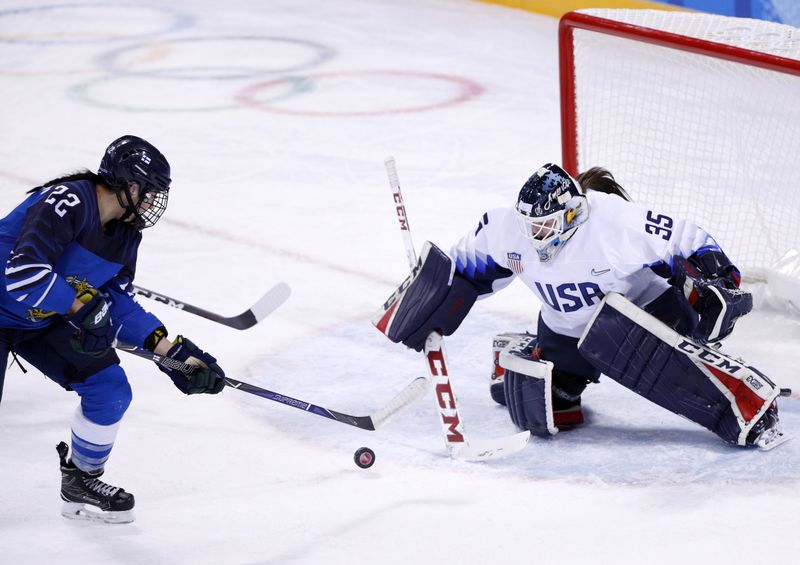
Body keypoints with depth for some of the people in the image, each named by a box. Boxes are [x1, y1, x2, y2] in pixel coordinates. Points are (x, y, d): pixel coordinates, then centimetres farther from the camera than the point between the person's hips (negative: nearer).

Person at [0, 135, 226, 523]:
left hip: (48, 320, 8)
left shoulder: (126, 234, 1)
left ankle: (80, 481, 20)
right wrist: (82, 304, -29)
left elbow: (119, 305, 2)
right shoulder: (67, 203, -27)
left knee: (110, 390, 0)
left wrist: (173, 351, -7)